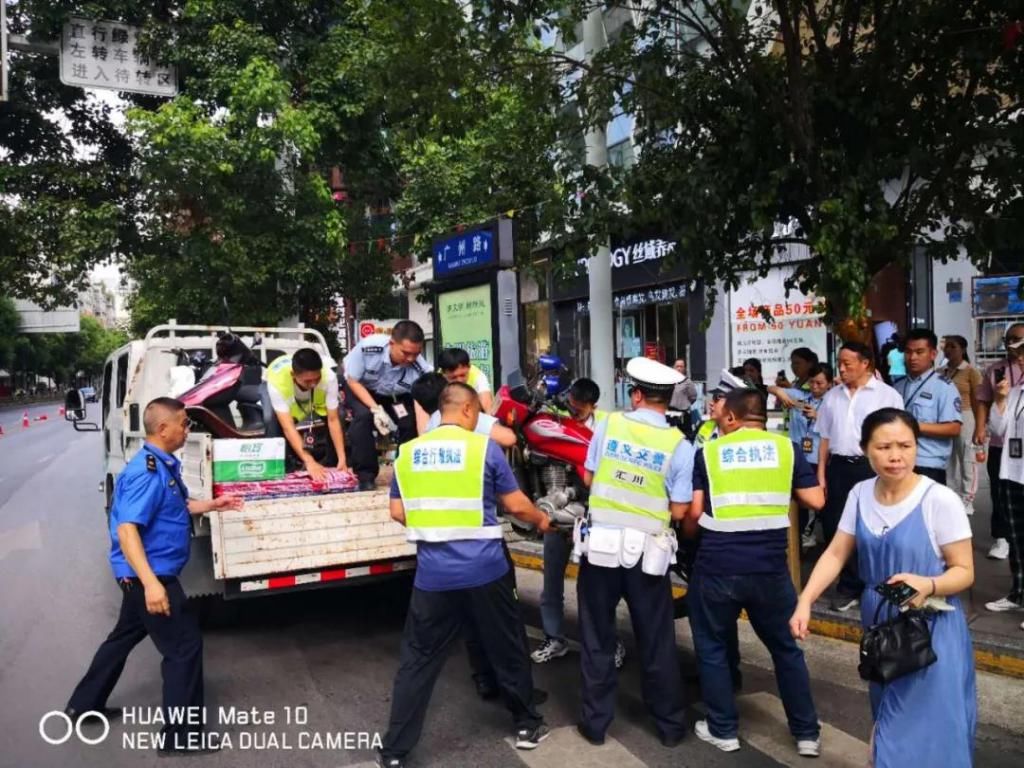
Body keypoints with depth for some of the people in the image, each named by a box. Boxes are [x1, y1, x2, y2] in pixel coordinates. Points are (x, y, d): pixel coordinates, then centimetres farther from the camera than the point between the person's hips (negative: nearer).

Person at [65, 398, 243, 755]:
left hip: (145, 575, 10)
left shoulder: (164, 466, 6)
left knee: (125, 636, 26)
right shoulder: (146, 471, -24)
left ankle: (84, 704, 44)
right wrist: (151, 582, -36)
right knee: (185, 646, -4)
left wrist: (212, 505, 22)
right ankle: (180, 736, 7)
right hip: (148, 575, -10)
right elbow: (126, 529, -30)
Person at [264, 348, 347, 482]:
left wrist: (342, 459, -39)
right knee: (272, 421, -30)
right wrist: (309, 462, -52)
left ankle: (330, 466, -4)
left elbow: (333, 420, -33)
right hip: (281, 391, -1)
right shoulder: (277, 380, -44)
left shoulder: (329, 377, -39)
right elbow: (288, 427, -45)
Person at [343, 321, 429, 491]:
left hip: (396, 396, 2)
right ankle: (365, 475, -16)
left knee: (412, 423, -20)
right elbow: (352, 381, -21)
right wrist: (376, 409, -32)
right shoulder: (368, 347, -38)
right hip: (361, 388, -1)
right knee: (363, 416, -29)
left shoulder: (420, 369, -34)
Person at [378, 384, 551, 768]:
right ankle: (527, 725, 33)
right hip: (485, 570, -2)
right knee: (507, 650, 17)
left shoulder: (407, 452, 4)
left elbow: (398, 513, 8)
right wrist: (540, 520, 19)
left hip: (433, 575, 2)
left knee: (417, 661, 12)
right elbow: (516, 505, -2)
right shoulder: (483, 447, -6)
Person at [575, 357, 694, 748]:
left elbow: (588, 479, 3)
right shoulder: (679, 445, -8)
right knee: (657, 642, 14)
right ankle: (670, 724, 27)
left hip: (601, 544, 0)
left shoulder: (608, 425, -5)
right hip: (647, 552, 0)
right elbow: (679, 511, -8)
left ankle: (595, 721, 24)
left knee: (597, 639, 14)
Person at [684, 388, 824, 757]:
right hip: (770, 568, 2)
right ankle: (807, 733, 28)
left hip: (716, 568, -2)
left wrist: (688, 533, 19)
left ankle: (723, 730, 25)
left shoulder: (708, 452, 2)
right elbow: (816, 501, 5)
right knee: (787, 648, 19)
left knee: (712, 647, 17)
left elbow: (693, 512, -2)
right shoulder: (786, 447, 5)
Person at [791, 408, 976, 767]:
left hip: (930, 632, -5)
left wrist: (929, 585, -33)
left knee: (925, 733, 0)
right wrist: (805, 601, -11)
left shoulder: (940, 500, -18)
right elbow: (835, 554, 1)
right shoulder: (860, 494, -2)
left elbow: (965, 571, -12)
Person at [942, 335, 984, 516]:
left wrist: (979, 428, -8)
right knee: (949, 459, 10)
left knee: (967, 460, 3)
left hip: (965, 418, -5)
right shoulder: (943, 372, 8)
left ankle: (967, 500, 12)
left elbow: (977, 401, -7)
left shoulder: (971, 371, -6)